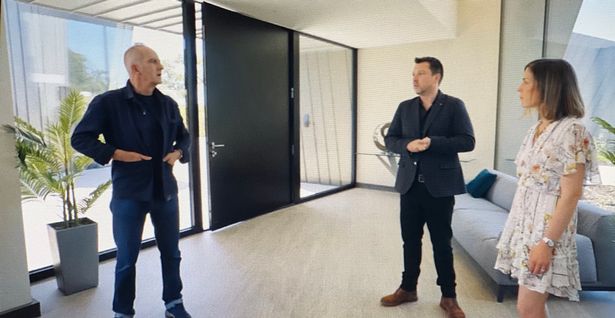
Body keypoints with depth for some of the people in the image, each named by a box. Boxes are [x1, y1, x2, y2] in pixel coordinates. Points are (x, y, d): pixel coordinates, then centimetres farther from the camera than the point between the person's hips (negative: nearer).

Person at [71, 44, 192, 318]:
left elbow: (184, 137, 19)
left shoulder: (168, 104, 6)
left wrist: (178, 152, -1)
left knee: (171, 252, 14)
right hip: (129, 194, -4)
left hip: (165, 190, 4)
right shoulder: (108, 102, -8)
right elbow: (80, 138, -6)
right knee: (127, 258, 9)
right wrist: (117, 154, -16)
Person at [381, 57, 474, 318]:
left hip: (439, 186, -4)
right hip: (410, 184, 4)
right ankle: (408, 288, 29)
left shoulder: (454, 106, -2)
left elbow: (467, 141, -9)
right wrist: (407, 145, -12)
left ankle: (448, 297, 22)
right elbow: (390, 139, 9)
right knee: (410, 240, 13)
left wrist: (433, 142, -20)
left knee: (442, 243, 7)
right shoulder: (405, 107, 10)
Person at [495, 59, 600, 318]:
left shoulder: (571, 131, -15)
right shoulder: (536, 129, 9)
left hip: (546, 226, -7)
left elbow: (571, 195, -18)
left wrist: (547, 242, -20)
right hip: (525, 223, 8)